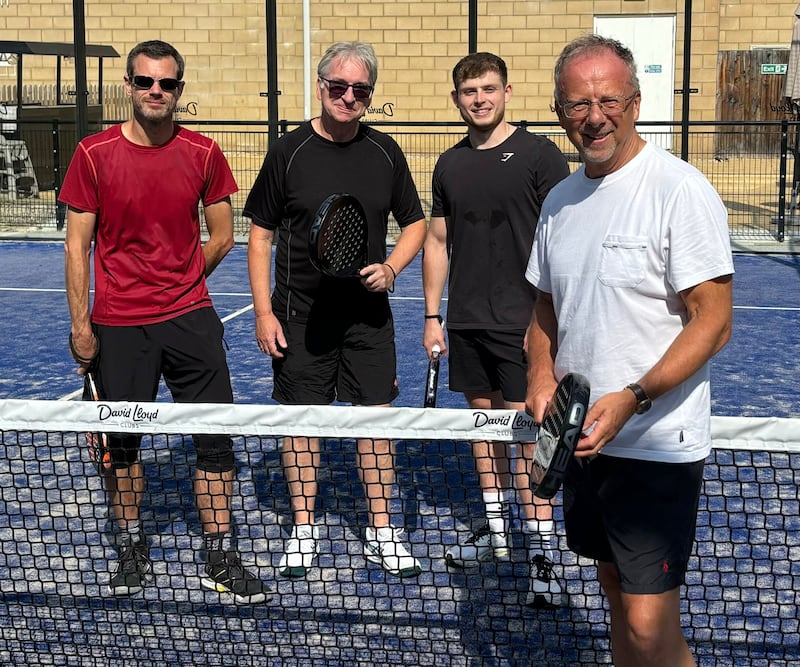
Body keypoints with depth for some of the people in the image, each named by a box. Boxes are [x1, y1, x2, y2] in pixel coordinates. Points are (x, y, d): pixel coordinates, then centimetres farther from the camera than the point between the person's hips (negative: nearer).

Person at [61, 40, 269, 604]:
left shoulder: (204, 154, 0)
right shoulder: (95, 154, -3)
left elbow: (221, 237, 10)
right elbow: (78, 244, -1)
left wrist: (179, 283, 7)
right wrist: (81, 324, -4)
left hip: (191, 319, 1)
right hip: (118, 325, -1)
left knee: (216, 439, 1)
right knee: (122, 441, 8)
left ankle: (221, 559, 13)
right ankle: (133, 551, 26)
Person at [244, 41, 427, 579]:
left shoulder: (385, 153, 3)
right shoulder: (289, 152, -4)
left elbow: (415, 222, 12)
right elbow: (261, 235, 0)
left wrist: (390, 267, -7)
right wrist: (263, 312, -6)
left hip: (368, 313, 2)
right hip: (301, 316, -2)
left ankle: (381, 531, 16)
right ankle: (304, 529, 19)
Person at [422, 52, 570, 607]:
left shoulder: (539, 154, -6)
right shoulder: (450, 165, 10)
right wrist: (432, 316, 12)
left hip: (521, 322, -6)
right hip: (466, 323, 6)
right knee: (483, 418, 13)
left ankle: (543, 553, -1)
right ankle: (495, 528, 26)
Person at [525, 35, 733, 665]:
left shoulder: (680, 189, -13)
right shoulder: (560, 199, 9)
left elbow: (713, 320, -16)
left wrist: (633, 398, -26)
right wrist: (542, 374, 1)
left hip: (658, 444, -7)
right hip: (584, 437, 7)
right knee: (617, 592, 19)